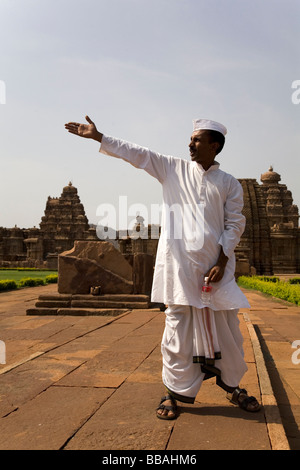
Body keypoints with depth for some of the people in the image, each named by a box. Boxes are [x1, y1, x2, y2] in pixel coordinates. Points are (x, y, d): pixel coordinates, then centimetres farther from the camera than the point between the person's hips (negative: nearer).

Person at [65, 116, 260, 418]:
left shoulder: (229, 184, 8)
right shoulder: (173, 169, 9)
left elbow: (234, 224, 4)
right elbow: (136, 154, 7)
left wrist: (222, 263, -6)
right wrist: (97, 136, 4)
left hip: (215, 265, 1)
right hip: (179, 263, -1)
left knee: (226, 326, 9)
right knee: (178, 327, 4)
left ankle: (232, 384, 32)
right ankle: (176, 391, 21)